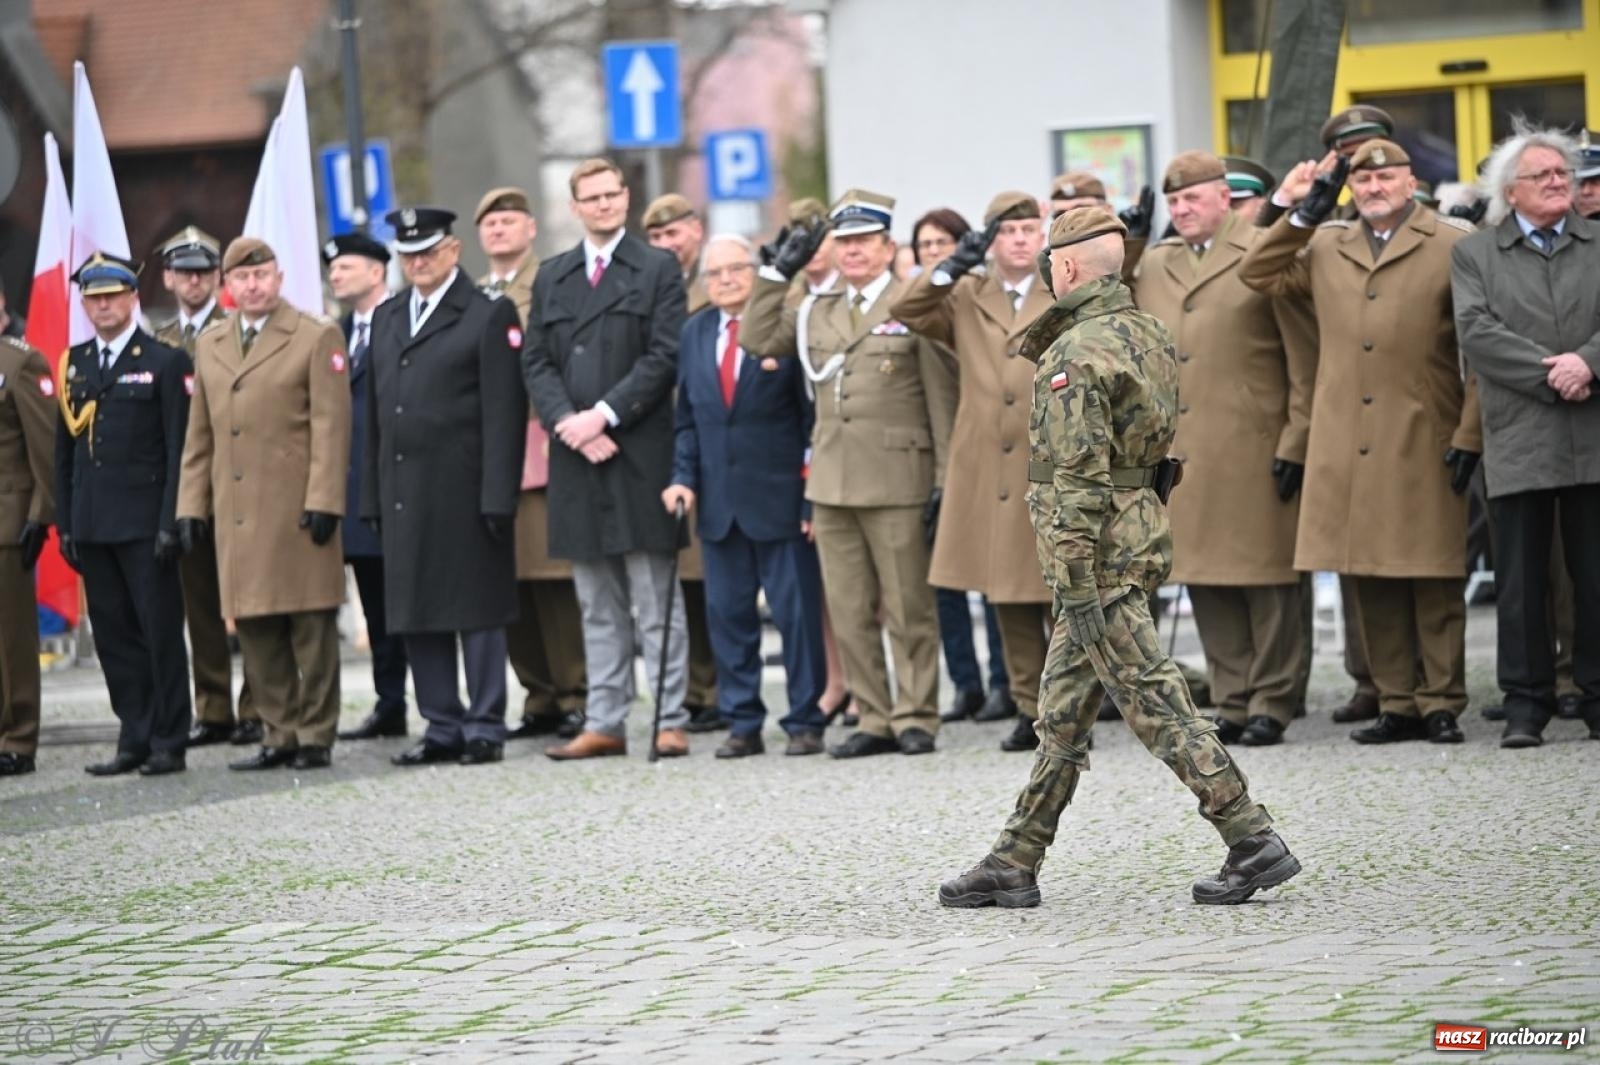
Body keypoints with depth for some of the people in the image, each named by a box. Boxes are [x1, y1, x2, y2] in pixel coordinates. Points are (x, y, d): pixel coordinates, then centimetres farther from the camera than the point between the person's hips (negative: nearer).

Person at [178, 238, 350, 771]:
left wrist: (323, 501, -13)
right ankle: (279, 733, 12)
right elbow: (200, 433, 18)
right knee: (253, 627, 5)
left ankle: (316, 736, 5)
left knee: (310, 624, -1)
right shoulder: (209, 345, 16)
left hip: (296, 509, -5)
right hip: (235, 512, 5)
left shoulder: (317, 338, 1)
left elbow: (331, 426, -5)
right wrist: (192, 504, 11)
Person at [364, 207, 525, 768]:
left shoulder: (489, 314, -3)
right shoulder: (386, 317, 15)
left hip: (464, 491, -6)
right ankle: (442, 727, 15)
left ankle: (485, 727, 6)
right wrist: (372, 494, 9)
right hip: (405, 494, 6)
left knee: (477, 610, -1)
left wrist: (497, 496, -15)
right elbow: (376, 410, 16)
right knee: (415, 615, 8)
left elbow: (503, 412, -9)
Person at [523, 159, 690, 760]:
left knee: (655, 599, -2)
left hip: (639, 454, -4)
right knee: (597, 605, 8)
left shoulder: (658, 271, 3)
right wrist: (567, 422, -8)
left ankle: (671, 721, 0)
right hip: (575, 458, 4)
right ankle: (604, 723, 11)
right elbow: (535, 362, 9)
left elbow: (664, 357, -6)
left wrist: (604, 414, -14)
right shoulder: (552, 278, 15)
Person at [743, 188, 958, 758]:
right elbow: (758, 340, 9)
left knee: (908, 609, -1)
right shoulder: (817, 313, 16)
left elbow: (943, 398, -3)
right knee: (849, 613, 7)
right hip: (832, 484, 5)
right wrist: (777, 274, 5)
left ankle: (915, 718, 7)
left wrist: (945, 481, -8)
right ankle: (874, 720, 13)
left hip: (896, 483, -5)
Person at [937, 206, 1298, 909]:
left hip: (1099, 554, -10)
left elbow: (1078, 480, -22)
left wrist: (1074, 588, -21)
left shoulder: (1076, 356, -18)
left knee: (1155, 702, -7)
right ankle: (1015, 864, 18)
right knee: (1063, 711, 13)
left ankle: (1253, 842, -7)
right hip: (1142, 529, 10)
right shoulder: (1147, 332, 11)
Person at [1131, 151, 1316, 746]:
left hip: (1254, 451, -5)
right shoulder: (1150, 267, 14)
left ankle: (1272, 705, 5)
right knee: (1205, 579, 7)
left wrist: (1295, 442, -8)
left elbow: (1304, 357, -4)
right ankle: (1232, 703, 13)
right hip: (1181, 452, 5)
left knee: (1269, 579, -1)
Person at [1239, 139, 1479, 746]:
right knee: (1371, 579, 5)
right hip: (1347, 445, 4)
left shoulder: (1454, 246, 2)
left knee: (1434, 577, -2)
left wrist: (1470, 435, -7)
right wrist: (1302, 216, 6)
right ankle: (1397, 702, 12)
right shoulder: (1326, 250, 16)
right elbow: (1258, 274, 16)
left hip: (1423, 441, -4)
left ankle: (1441, 703, 5)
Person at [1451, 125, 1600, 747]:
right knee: (1521, 579, 2)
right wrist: (1550, 374, -13)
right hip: (1519, 440, -1)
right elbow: (1477, 331, -4)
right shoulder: (1474, 255, 9)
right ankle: (1525, 703, 7)